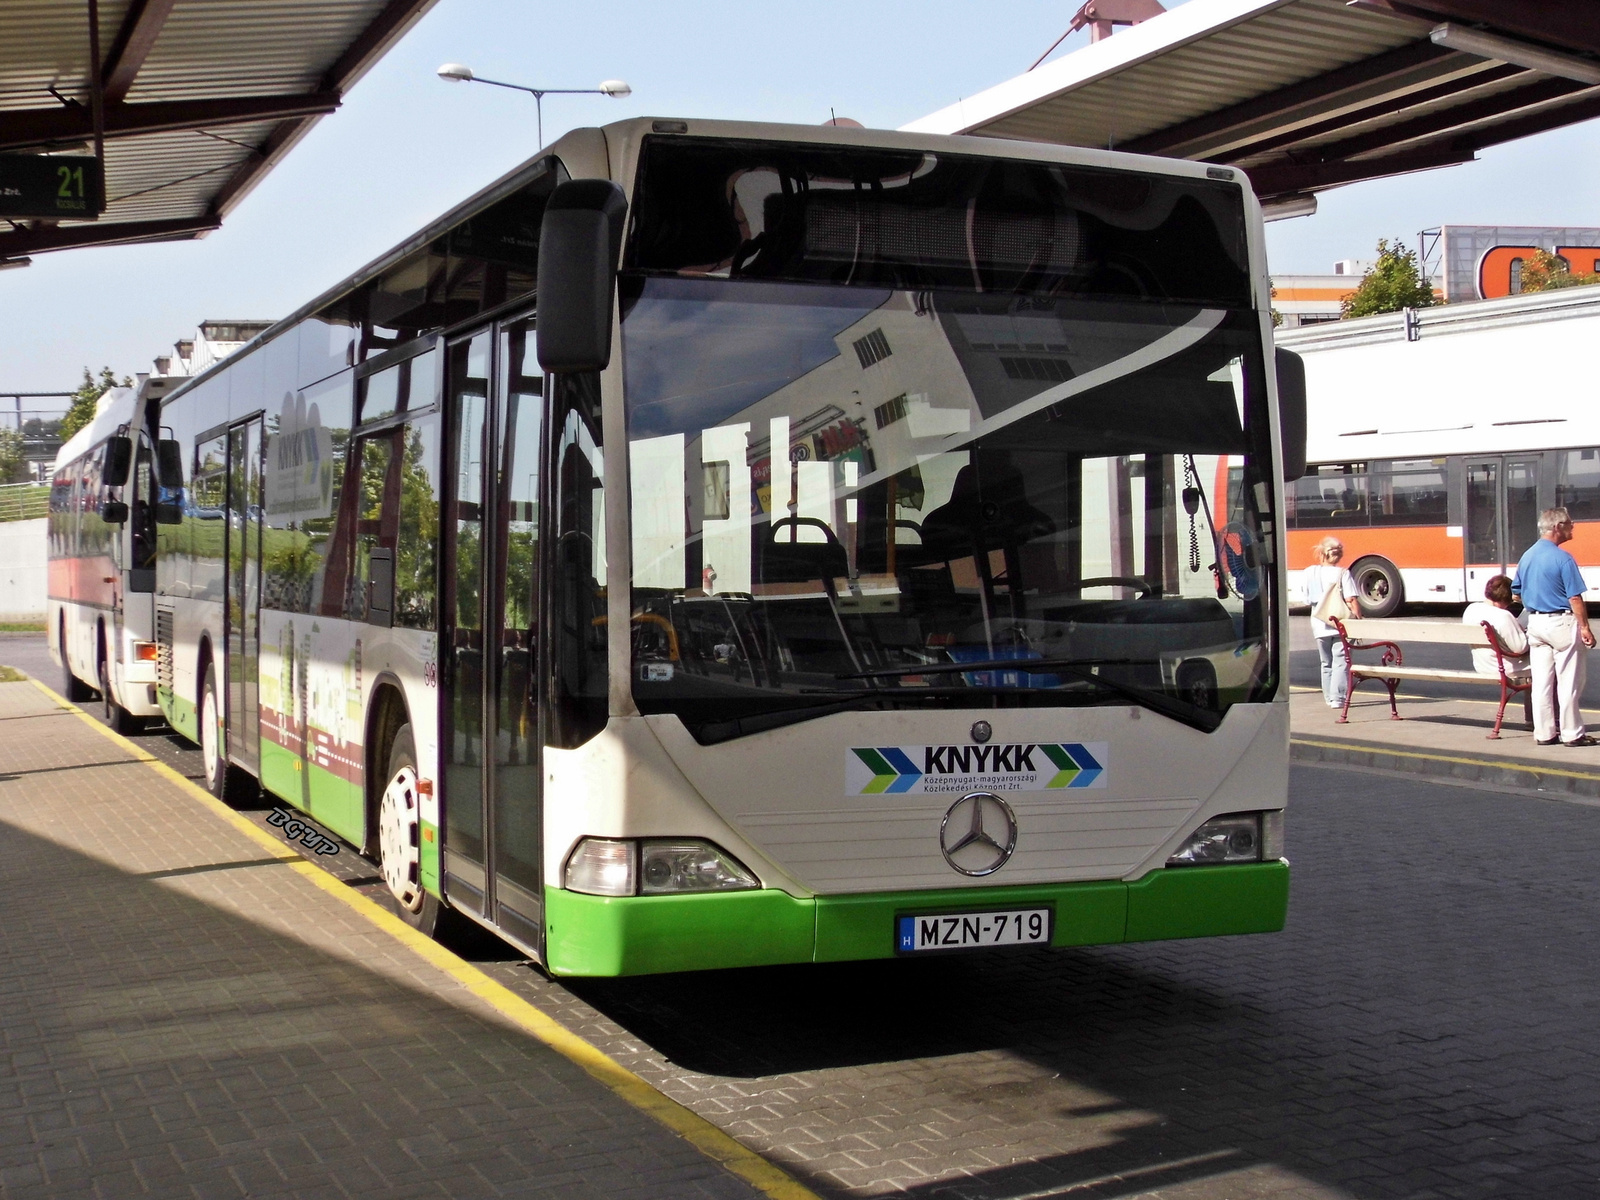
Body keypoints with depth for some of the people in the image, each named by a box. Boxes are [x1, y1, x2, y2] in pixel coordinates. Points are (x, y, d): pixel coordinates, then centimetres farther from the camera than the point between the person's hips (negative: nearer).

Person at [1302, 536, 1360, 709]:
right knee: (1341, 662, -2)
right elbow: (1351, 600, -13)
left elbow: (1307, 599, 8)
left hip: (1319, 625, 4)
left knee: (1326, 663, 16)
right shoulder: (1343, 574, -9)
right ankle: (1337, 698, -10)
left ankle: (1329, 697, 20)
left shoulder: (1310, 573, 2)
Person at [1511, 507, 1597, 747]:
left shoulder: (1527, 557, 7)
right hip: (1562, 623, -7)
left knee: (1541, 681, 8)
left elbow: (1517, 590, 16)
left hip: (1535, 623, 7)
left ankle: (1544, 732, 11)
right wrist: (1585, 627, -10)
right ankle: (1572, 733, 4)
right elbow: (1575, 598, -15)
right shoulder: (1563, 558, -15)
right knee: (1568, 681, 0)